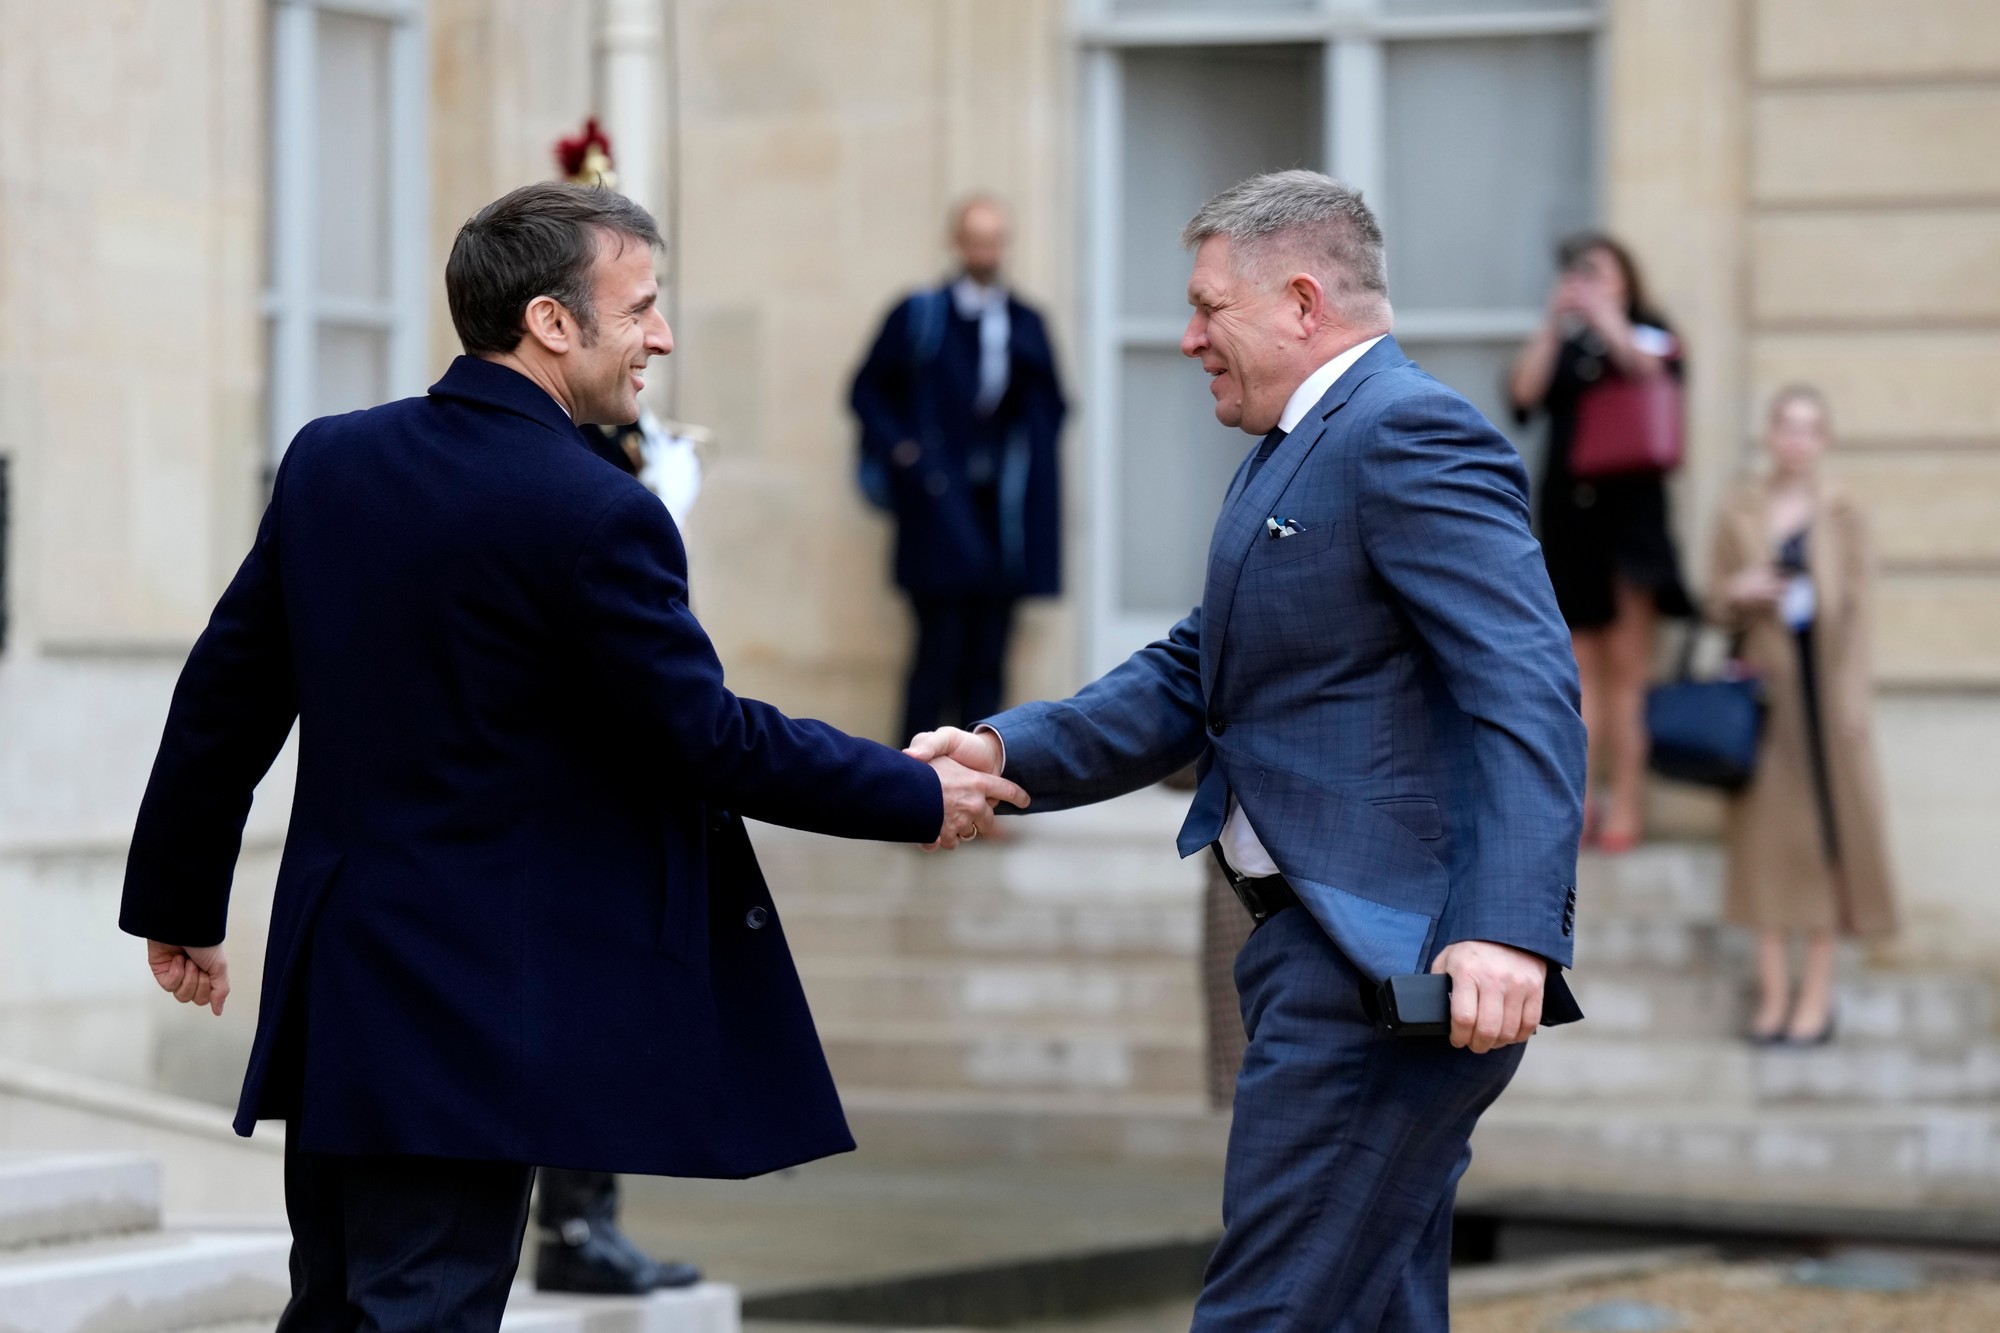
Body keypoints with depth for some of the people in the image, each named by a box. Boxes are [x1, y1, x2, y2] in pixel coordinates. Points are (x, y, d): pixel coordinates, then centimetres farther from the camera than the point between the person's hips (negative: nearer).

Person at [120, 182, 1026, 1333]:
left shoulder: (329, 461, 4)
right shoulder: (597, 516, -17)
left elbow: (226, 696, 10)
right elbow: (711, 741, -13)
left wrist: (179, 899, 21)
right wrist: (921, 797, 0)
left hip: (331, 981, 7)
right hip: (472, 1013, -7)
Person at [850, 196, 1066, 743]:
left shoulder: (1027, 324, 12)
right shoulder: (919, 316, 4)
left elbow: (1049, 405, 19)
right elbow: (868, 390, 8)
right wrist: (899, 447, -5)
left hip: (1005, 508, 3)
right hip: (940, 507, -3)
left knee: (988, 659, 3)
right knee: (942, 647, -10)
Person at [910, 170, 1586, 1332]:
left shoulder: (1410, 435, -13)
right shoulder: (1295, 453, 21)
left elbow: (1526, 692, -24)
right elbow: (1191, 681, 17)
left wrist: (1510, 930, -35)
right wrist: (1008, 753, 1)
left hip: (1391, 959, -11)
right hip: (1332, 954, 11)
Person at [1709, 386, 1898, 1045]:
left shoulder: (1842, 513, -1)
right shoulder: (1740, 510, 5)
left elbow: (1857, 606, -1)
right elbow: (1715, 595, 11)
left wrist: (1854, 699, -7)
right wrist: (1736, 592, -13)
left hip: (1824, 686, -2)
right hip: (1763, 683, 2)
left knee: (1826, 829, 1)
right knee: (1764, 830, 3)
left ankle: (1817, 994, 9)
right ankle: (1773, 991, 10)